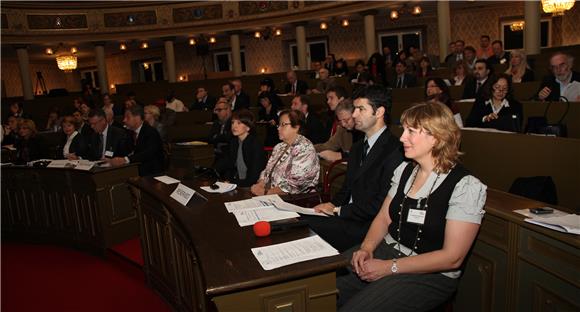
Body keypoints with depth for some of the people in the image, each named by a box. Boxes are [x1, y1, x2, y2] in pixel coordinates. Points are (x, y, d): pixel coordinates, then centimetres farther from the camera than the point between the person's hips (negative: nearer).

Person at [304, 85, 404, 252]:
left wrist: (338, 210, -13)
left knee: (310, 226, -23)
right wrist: (333, 204, -1)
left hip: (368, 226, -8)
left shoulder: (394, 150, -15)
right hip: (348, 217, 8)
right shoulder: (358, 147, 16)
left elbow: (382, 204, -18)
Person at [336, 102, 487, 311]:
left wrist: (390, 267, -19)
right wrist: (366, 248, -10)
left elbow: (452, 258, -17)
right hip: (386, 250, 6)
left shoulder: (465, 186, -14)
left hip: (430, 274, -5)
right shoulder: (405, 170, 6)